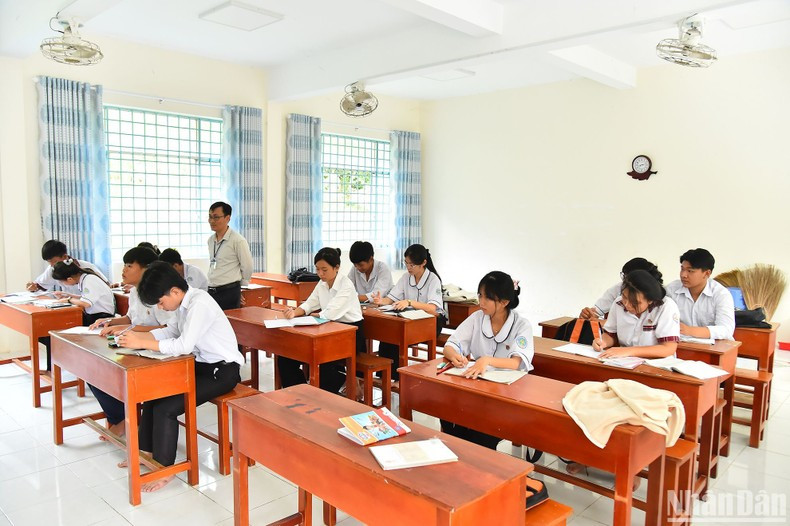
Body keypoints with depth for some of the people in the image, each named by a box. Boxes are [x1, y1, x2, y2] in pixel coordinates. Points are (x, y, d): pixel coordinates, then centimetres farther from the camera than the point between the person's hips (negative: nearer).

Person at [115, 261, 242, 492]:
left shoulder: (199, 304, -25)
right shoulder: (184, 302, 3)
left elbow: (184, 345, -32)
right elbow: (171, 331, 11)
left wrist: (141, 343, -26)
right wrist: (137, 335, -3)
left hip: (222, 370, -9)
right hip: (202, 364, 9)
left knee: (165, 407, -14)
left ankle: (164, 468, 4)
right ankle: (147, 451, 23)